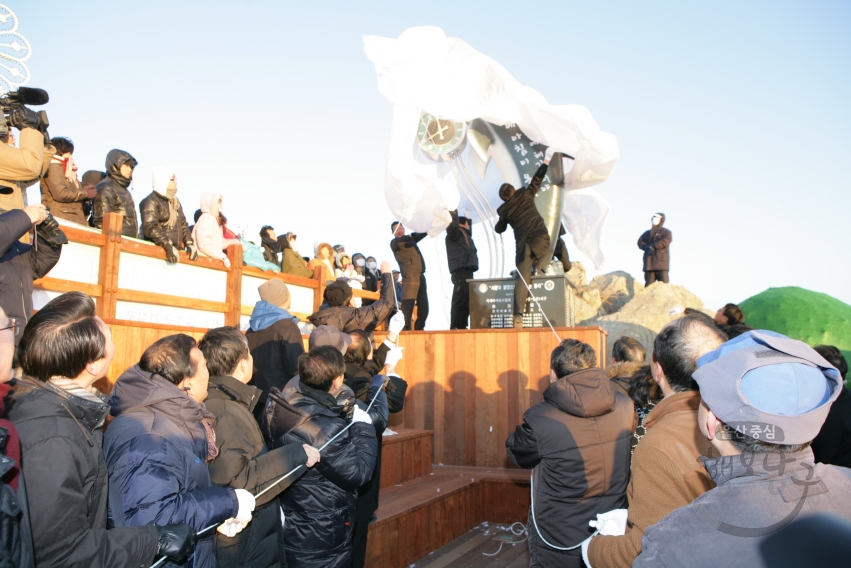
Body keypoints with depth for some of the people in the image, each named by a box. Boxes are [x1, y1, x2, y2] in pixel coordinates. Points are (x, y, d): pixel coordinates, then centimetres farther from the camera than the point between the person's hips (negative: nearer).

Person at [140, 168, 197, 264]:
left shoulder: (175, 201, 22)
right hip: (157, 250, -7)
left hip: (177, 250, 7)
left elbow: (183, 224, 21)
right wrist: (168, 246, -24)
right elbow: (150, 228, -15)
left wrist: (190, 244, 6)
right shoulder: (150, 202, -3)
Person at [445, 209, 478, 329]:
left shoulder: (464, 235, 27)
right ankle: (454, 327, -16)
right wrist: (453, 212, -15)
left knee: (466, 301, 8)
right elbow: (452, 225, -20)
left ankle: (462, 326, 11)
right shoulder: (455, 233, 1)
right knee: (459, 300, -14)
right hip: (460, 271, -10)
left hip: (466, 271, 10)